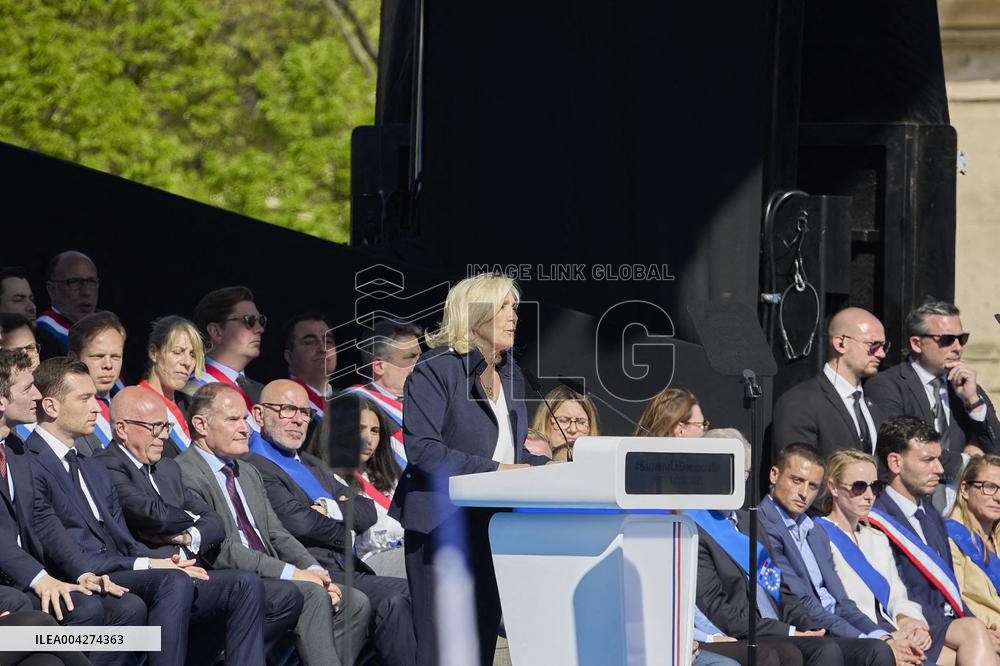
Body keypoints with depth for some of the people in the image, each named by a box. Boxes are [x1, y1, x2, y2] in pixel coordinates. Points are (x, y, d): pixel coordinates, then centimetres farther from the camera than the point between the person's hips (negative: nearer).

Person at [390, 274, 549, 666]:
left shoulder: (511, 376, 17)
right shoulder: (435, 371, -8)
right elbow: (422, 449, -18)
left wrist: (540, 466, 2)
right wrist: (493, 470, -20)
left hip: (495, 524, 8)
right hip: (442, 523, -7)